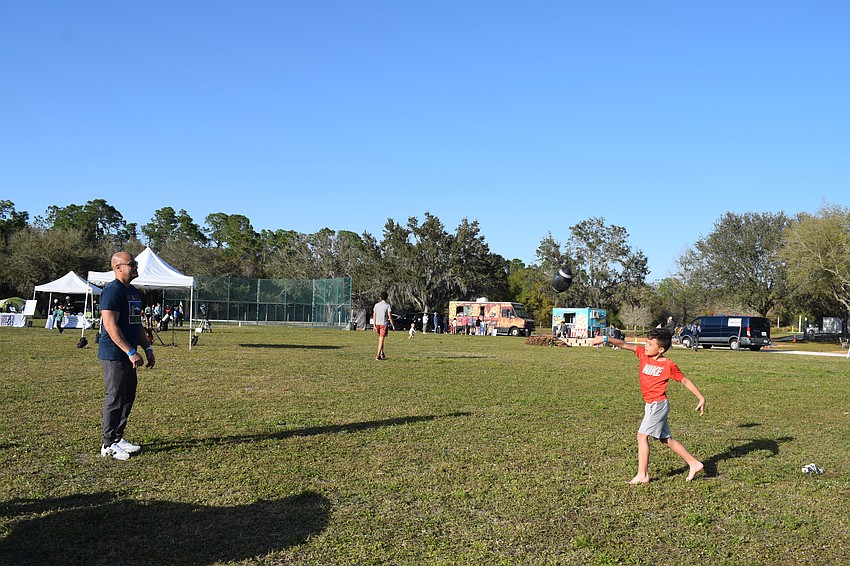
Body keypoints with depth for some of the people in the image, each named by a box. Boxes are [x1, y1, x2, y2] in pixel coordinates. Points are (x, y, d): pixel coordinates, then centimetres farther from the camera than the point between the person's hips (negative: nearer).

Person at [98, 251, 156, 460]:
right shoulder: (112, 291, -15)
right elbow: (110, 326, -21)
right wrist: (131, 352, -24)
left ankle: (118, 437, 26)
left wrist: (148, 349, 17)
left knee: (127, 398, 14)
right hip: (114, 355, -9)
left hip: (127, 355, 9)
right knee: (115, 399, -3)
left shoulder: (134, 292, 16)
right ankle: (109, 445, 6)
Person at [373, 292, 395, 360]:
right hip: (384, 324, -5)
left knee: (380, 339, 18)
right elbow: (390, 316, -11)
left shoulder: (376, 305, 6)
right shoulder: (388, 305, -7)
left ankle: (382, 354, 21)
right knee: (381, 339, -3)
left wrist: (374, 325, 10)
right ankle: (378, 355, -7)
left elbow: (374, 315, 6)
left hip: (377, 324, 5)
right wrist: (393, 325, -4)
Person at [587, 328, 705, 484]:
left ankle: (642, 475, -2)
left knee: (642, 436, -9)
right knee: (665, 439, 15)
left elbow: (685, 380, -1)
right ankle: (694, 464, 27)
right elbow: (624, 345, -6)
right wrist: (606, 339, -18)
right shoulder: (643, 354, 2)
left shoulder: (669, 366, -11)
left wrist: (701, 398, 2)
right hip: (651, 405, 7)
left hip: (658, 404, -7)